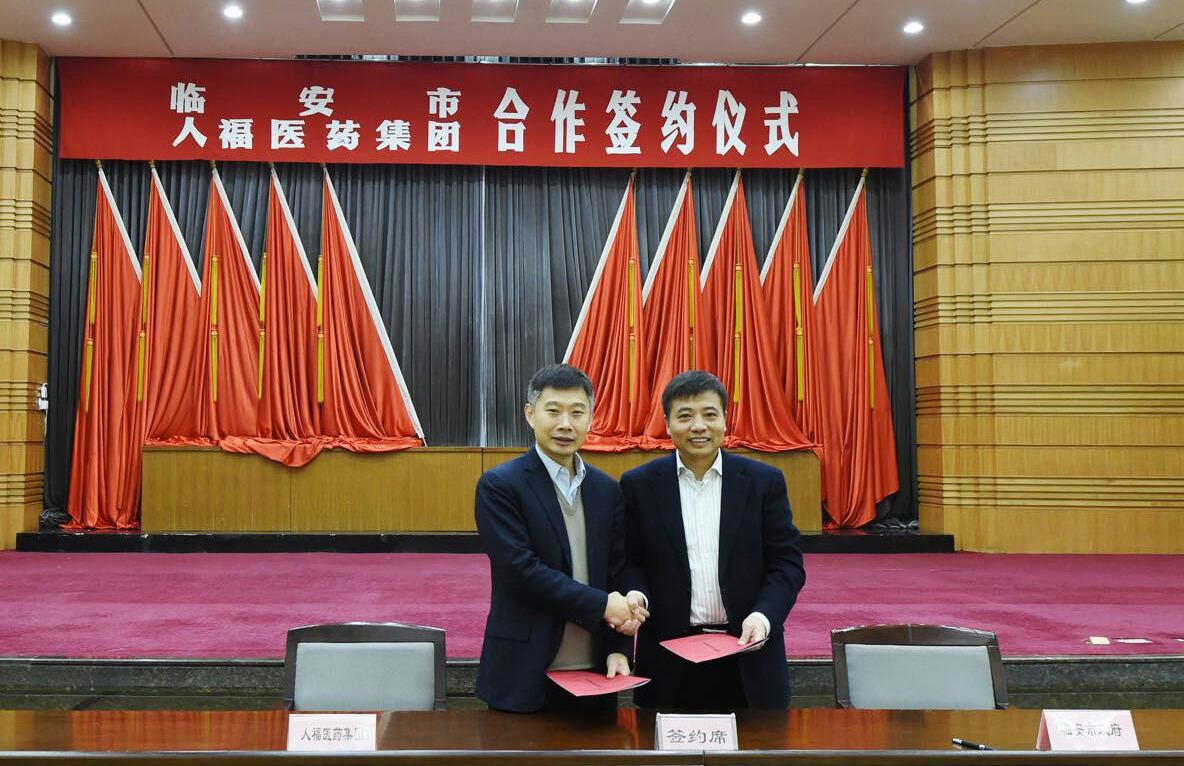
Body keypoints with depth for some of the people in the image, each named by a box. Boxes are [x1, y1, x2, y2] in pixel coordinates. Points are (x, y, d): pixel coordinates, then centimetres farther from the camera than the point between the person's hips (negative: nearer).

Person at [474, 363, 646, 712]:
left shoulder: (607, 490, 8)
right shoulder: (499, 485, -8)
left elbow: (618, 574, 8)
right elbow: (520, 569, -16)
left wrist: (619, 649, -3)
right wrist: (601, 605, -15)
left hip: (595, 671, 5)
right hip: (525, 675, -4)